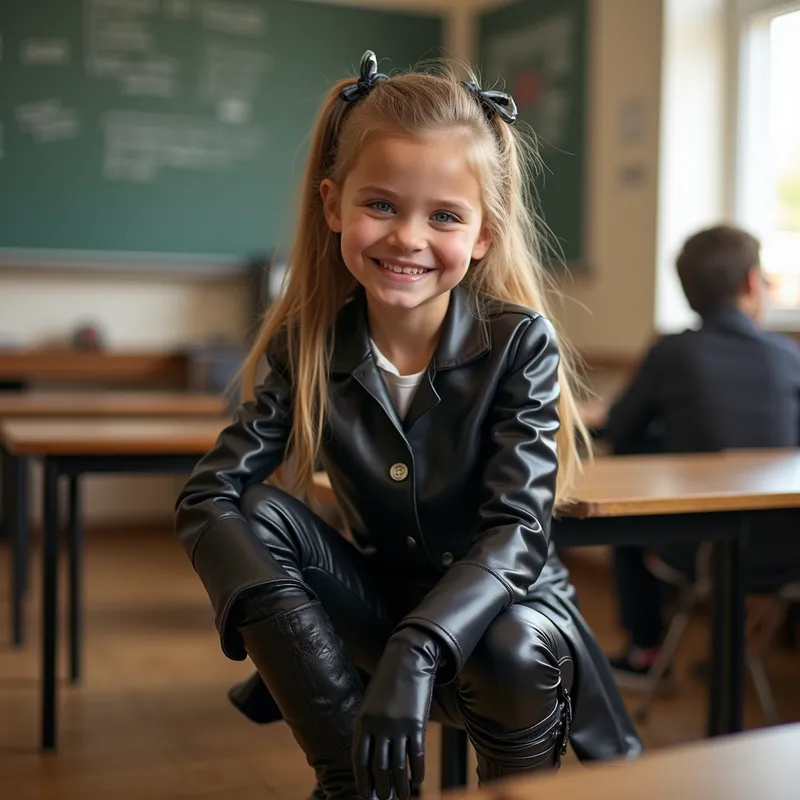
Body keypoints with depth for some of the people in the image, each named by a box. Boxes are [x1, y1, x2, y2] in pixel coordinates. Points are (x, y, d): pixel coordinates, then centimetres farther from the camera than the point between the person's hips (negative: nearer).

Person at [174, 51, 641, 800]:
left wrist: (417, 650, -41)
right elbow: (207, 493, -16)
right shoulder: (309, 344, -10)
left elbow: (517, 530, -25)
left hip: (502, 601, -2)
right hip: (380, 599, 3)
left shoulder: (519, 342, -18)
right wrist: (272, 614, -34)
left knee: (512, 655, -36)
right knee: (254, 515, -21)